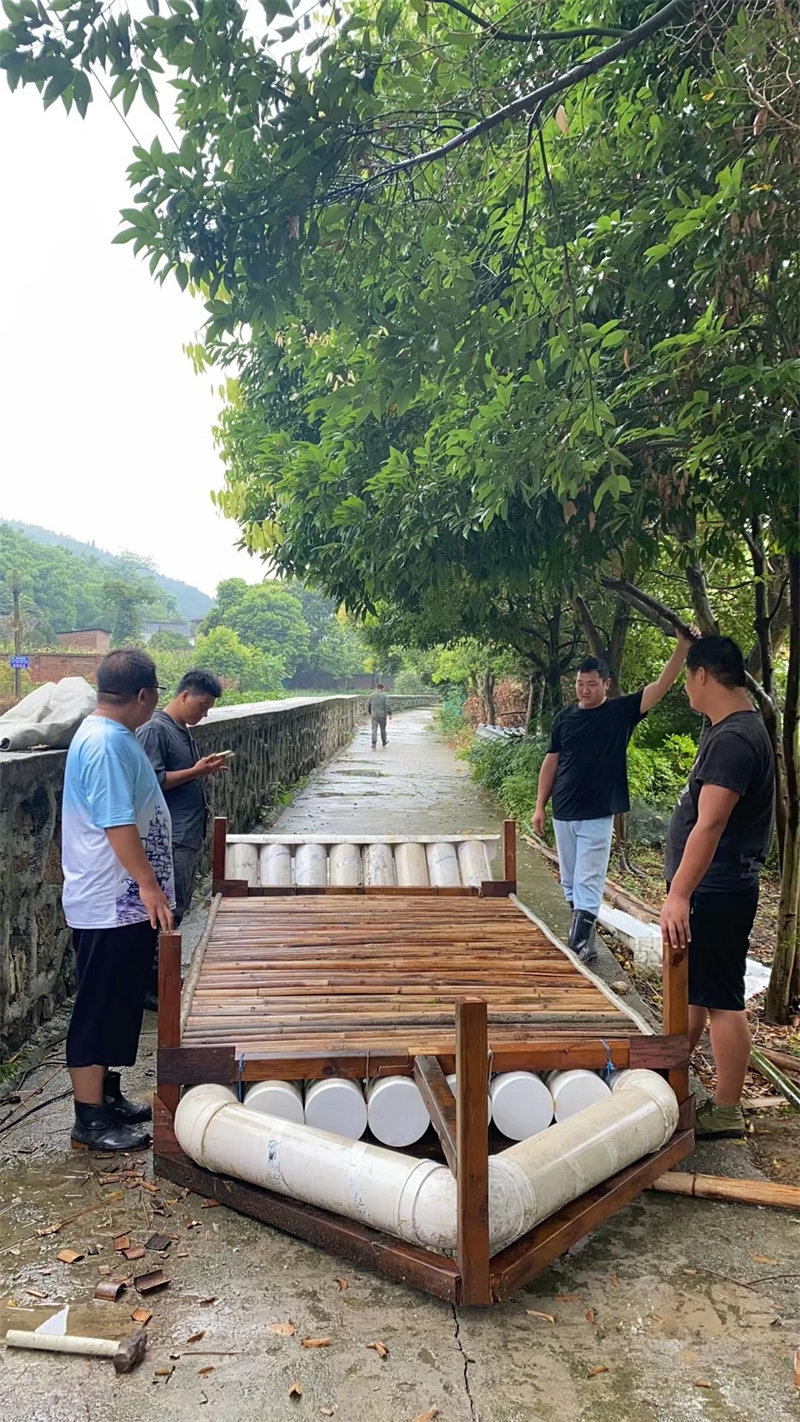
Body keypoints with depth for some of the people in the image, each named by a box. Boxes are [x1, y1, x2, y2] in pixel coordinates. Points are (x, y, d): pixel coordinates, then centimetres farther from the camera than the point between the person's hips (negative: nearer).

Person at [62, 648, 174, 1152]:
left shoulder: (110, 735, 12)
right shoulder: (106, 744, -21)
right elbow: (117, 824, -26)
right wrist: (148, 884, -23)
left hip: (124, 902, 10)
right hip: (110, 906, -10)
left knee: (121, 1006, 19)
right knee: (99, 1010, 1)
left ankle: (109, 1096, 32)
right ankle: (91, 1119, 13)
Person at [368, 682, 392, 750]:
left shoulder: (372, 695, 4)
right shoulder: (384, 695, -5)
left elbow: (368, 705, 11)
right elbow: (387, 705, -14)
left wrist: (370, 712, 27)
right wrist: (389, 714, -10)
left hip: (374, 715, 1)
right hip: (382, 715, -1)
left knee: (374, 729, -3)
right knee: (383, 729, 15)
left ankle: (374, 744, -19)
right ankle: (384, 743, 32)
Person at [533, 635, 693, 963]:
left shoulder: (621, 711, -3)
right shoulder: (564, 718, 6)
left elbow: (662, 685, -12)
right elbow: (551, 763, 9)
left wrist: (683, 645, -22)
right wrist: (539, 806, 6)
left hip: (597, 815, -4)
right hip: (563, 813, 4)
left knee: (588, 883, -5)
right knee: (569, 882, 13)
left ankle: (580, 945, -3)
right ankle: (582, 938, 26)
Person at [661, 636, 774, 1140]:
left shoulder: (733, 739, -22)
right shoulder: (734, 728, 11)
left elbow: (709, 825, -29)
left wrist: (680, 895, -32)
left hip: (716, 891, -10)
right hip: (710, 889, 10)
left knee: (721, 999, 1)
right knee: (690, 987, 21)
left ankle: (727, 1112, 13)